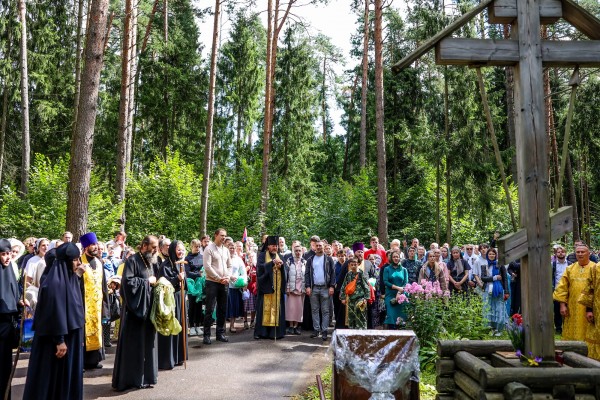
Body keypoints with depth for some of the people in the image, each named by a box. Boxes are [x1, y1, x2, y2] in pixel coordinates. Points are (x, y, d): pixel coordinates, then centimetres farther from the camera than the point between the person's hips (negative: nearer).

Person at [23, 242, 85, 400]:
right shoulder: (54, 282, -20)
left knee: (69, 373, 15)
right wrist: (59, 340, -21)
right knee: (54, 374, 3)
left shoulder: (70, 279, 7)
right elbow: (54, 311, -22)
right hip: (57, 338, -9)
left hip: (71, 335, 9)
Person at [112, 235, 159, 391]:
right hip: (135, 309, -7)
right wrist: (147, 281, -14)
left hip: (149, 308, 7)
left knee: (148, 342, 11)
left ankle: (145, 376, 20)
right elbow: (127, 281, -20)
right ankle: (130, 377, 8)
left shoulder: (152, 261, 13)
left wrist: (157, 282, 0)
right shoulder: (132, 261, -10)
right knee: (134, 344, -1)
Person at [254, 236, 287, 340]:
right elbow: (260, 266, -14)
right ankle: (261, 331, 0)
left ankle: (275, 331, 3)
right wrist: (272, 262, -24)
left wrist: (281, 265, -9)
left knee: (276, 309, 0)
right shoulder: (262, 255, 3)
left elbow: (284, 271, 12)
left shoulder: (279, 256, 17)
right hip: (266, 286, -4)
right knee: (264, 308, -5)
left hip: (277, 288, 4)